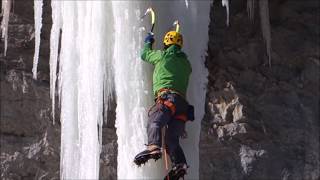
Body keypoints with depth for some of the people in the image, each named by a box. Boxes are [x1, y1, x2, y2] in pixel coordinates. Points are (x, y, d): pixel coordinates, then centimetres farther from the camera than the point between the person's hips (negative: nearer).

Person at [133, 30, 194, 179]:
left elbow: (145, 55, 29)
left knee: (154, 122, -27)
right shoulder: (186, 63, 26)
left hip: (167, 97, -6)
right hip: (182, 103, 6)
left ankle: (153, 147, -53)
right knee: (171, 138, 4)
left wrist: (148, 42, 50)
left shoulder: (163, 55, 12)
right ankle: (179, 164, -16)